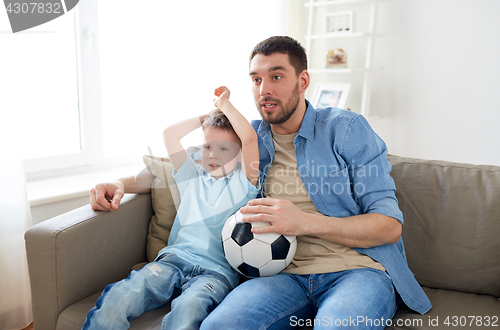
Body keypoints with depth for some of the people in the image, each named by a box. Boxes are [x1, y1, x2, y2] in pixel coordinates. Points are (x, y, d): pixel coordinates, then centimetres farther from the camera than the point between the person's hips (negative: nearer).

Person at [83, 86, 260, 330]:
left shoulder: (243, 182, 10)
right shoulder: (193, 177, 24)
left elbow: (249, 138, -5)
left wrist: (224, 104, 5)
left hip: (217, 270, -3)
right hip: (175, 258, 4)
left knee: (187, 310, -38)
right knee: (118, 298, -27)